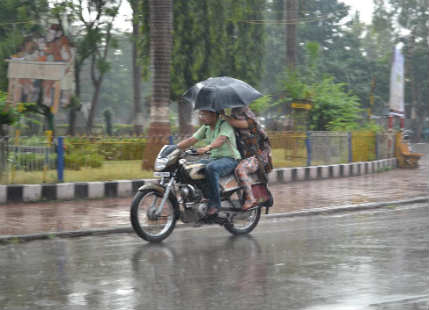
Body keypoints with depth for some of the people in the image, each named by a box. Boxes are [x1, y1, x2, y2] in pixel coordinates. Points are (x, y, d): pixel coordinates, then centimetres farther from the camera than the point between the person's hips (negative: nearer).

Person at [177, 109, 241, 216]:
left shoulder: (225, 125, -12)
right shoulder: (206, 127, 13)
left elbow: (221, 139, -31)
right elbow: (191, 140, 8)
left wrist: (208, 147, -50)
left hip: (230, 158, -8)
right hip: (214, 158, 8)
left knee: (211, 168, -38)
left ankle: (214, 203, -32)